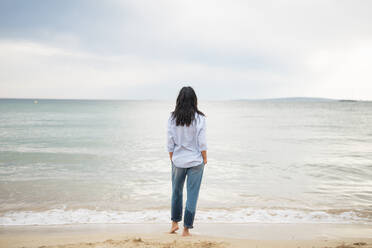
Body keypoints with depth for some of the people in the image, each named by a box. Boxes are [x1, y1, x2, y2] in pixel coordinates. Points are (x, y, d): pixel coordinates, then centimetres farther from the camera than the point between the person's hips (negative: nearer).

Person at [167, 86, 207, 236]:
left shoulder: (172, 118, -4)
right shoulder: (199, 118, -10)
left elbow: (170, 142, -1)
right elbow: (202, 142, -10)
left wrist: (172, 159, 11)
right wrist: (204, 158, 3)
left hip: (178, 160, 2)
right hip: (196, 161, -2)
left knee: (176, 191, 21)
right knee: (192, 194, 5)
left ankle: (175, 222, 31)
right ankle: (186, 229, 9)